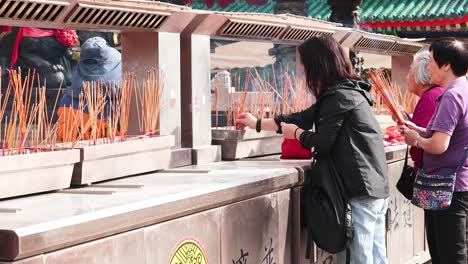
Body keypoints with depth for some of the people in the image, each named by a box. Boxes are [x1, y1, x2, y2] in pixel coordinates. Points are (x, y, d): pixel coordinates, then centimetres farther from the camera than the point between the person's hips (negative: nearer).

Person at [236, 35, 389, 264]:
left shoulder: (339, 96, -13)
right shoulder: (349, 91, 17)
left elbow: (322, 144, -12)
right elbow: (303, 118, 25)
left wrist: (296, 132, 8)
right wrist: (257, 124, 32)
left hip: (360, 191, -10)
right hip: (376, 188, 10)